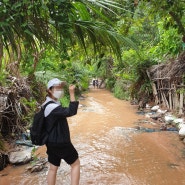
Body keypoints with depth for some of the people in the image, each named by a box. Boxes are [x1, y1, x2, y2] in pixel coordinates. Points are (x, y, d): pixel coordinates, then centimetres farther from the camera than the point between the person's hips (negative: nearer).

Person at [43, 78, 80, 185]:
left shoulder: (52, 104, 8)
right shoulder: (52, 107, -25)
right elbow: (71, 112, -36)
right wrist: (72, 93, -34)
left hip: (52, 142, 9)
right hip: (61, 143, -9)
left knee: (53, 168, 17)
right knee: (76, 164, 8)